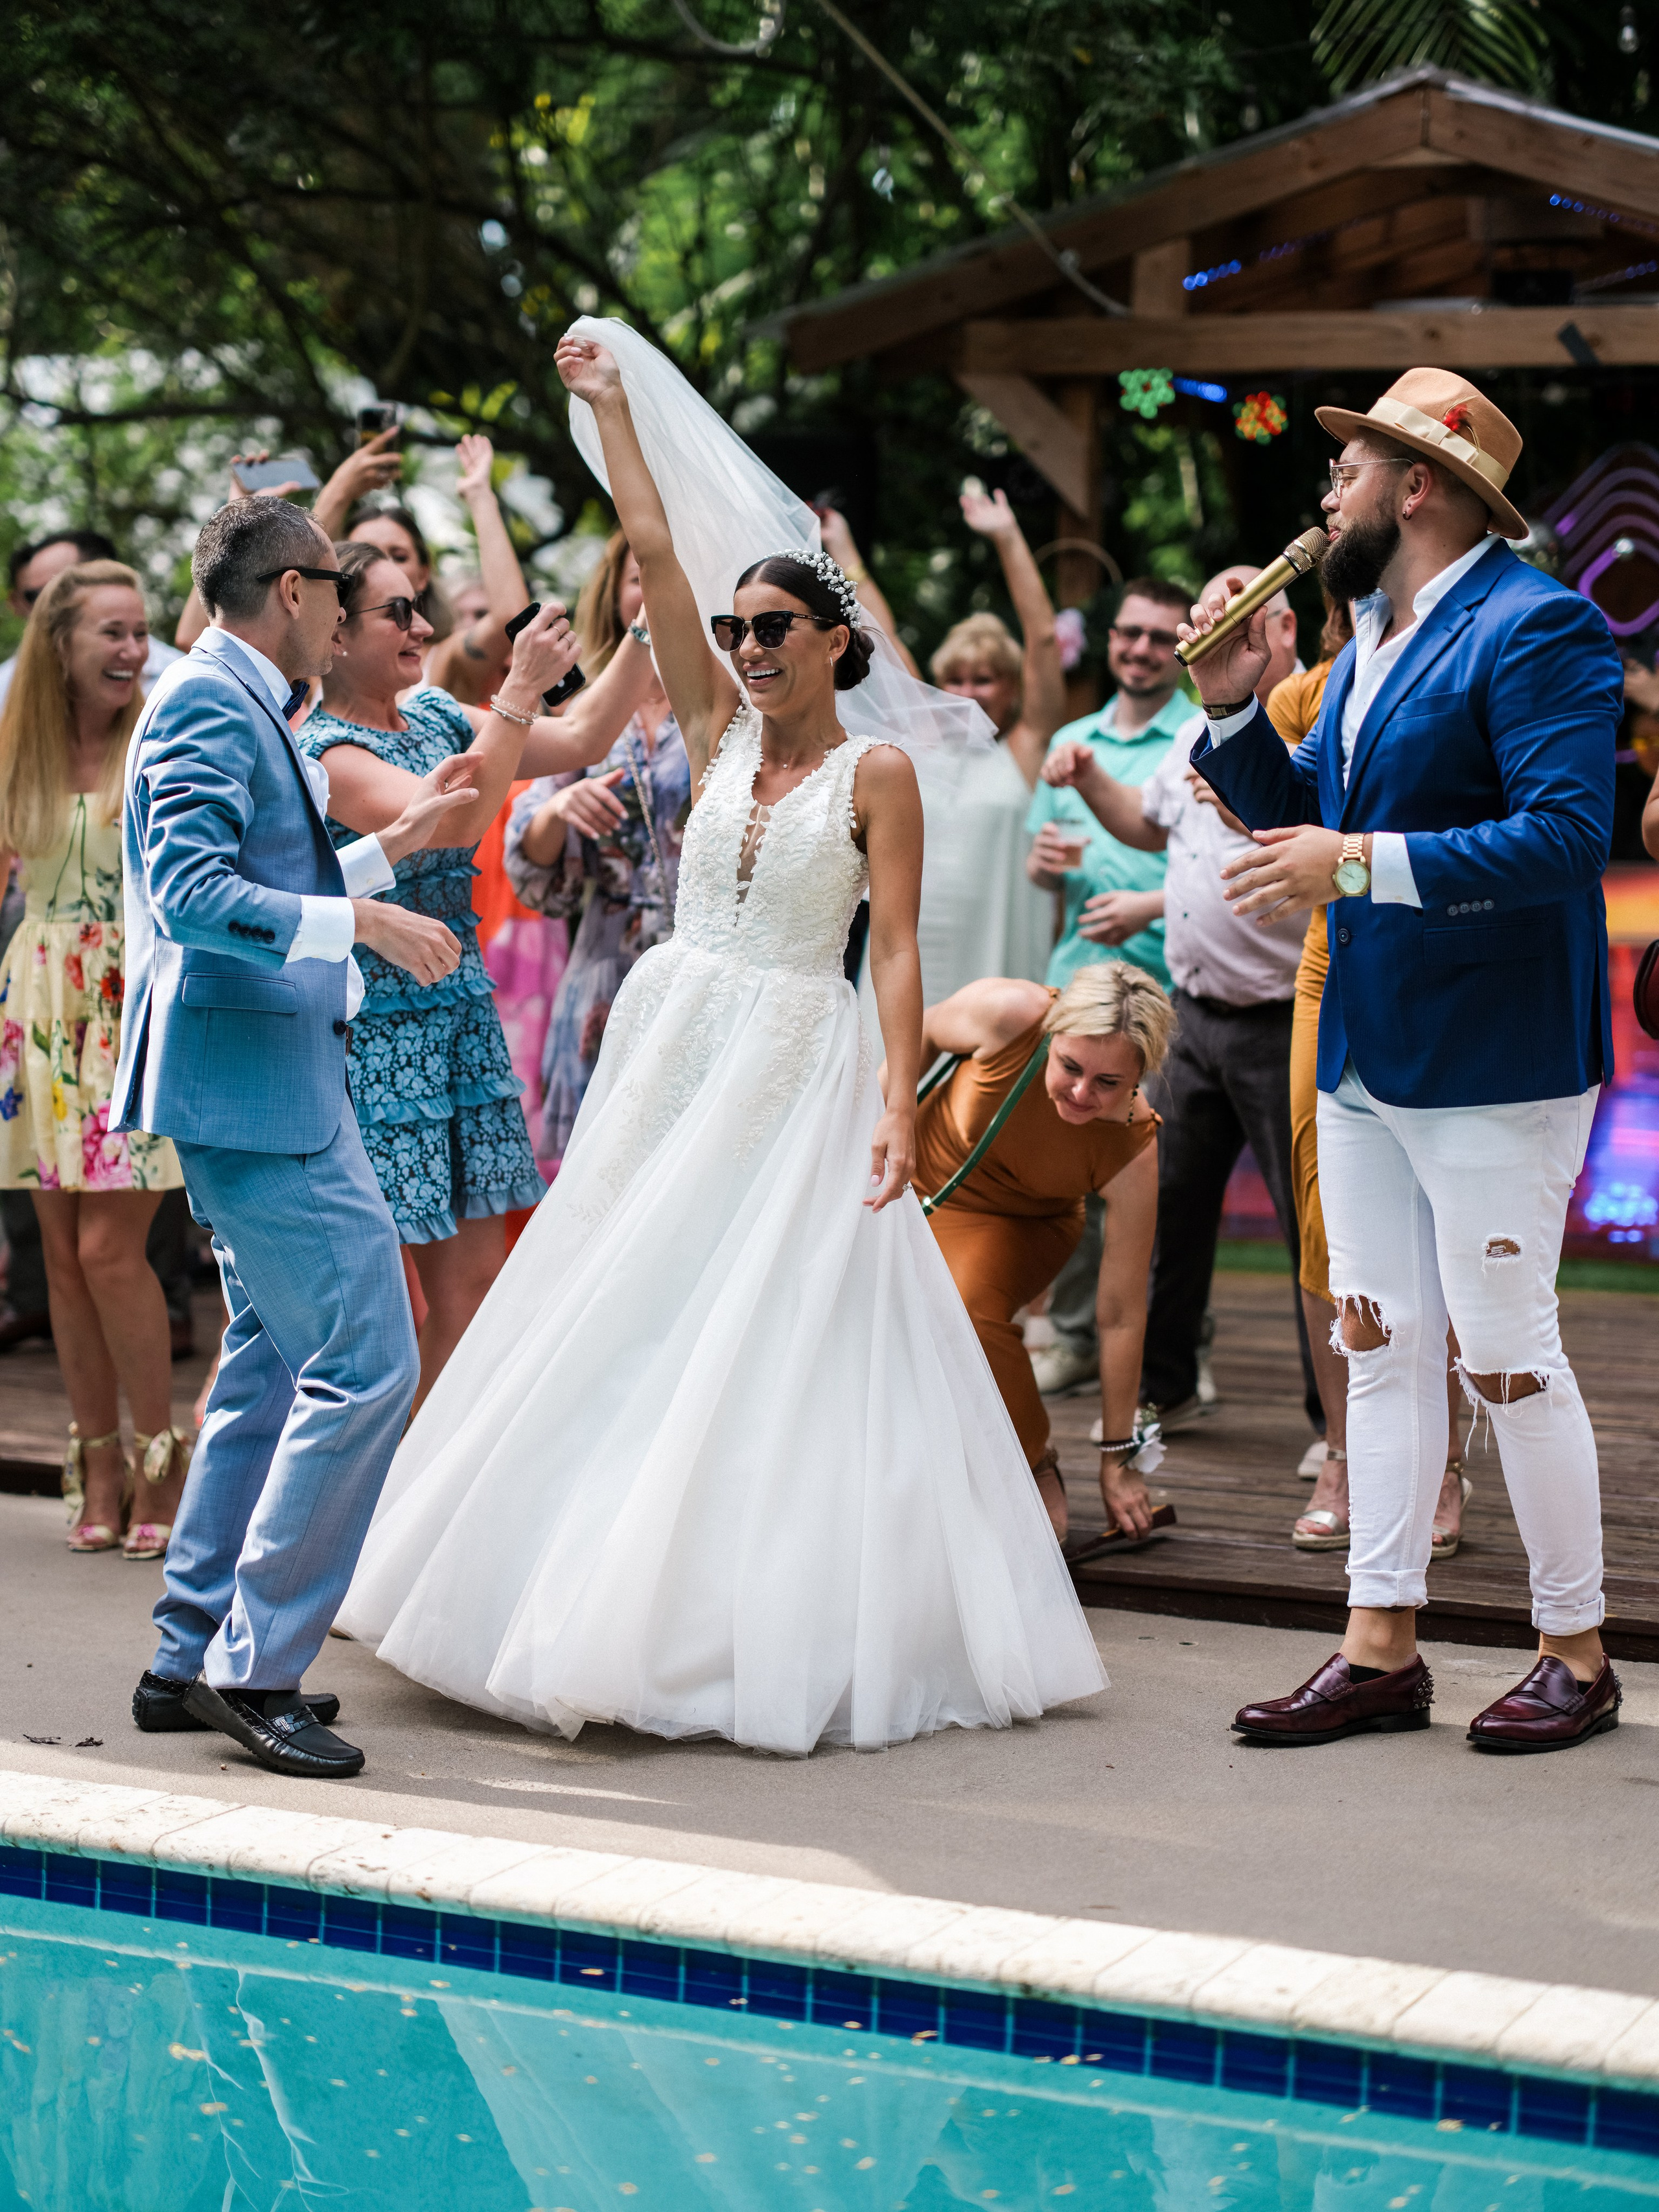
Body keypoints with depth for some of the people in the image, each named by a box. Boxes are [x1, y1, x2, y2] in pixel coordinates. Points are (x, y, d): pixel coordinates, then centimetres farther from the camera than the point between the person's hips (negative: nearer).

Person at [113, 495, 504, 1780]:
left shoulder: (242, 706, 18)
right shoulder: (210, 702, -13)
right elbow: (193, 897, -24)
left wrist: (392, 848, 25)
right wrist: (364, 922, -23)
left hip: (269, 1083, 11)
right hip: (255, 1085, -11)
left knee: (277, 1366, 15)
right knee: (363, 1363, -12)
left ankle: (195, 1659, 21)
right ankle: (257, 1664, -6)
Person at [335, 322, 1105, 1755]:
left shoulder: (877, 774, -3)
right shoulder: (720, 734, 8)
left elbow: (900, 951, -9)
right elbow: (656, 552, 7)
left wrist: (903, 1108, -18)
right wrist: (611, 405, 8)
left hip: (799, 1071, -5)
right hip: (673, 1046, 5)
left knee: (779, 1346, -4)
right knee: (625, 1330, 5)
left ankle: (775, 1629, 3)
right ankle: (612, 1603, 13)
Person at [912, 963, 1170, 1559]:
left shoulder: (1132, 1153, -31)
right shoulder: (1009, 1014, -33)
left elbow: (1121, 1314, -23)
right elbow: (923, 1032, -9)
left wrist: (1118, 1458, -17)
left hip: (1014, 1225, -2)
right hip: (923, 1171, 2)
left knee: (967, 1304, -32)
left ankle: (1031, 1464, -6)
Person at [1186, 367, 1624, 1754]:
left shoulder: (1537, 628, -14)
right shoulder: (1370, 635, 14)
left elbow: (1563, 836, -24)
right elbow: (1306, 818, 20)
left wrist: (1360, 864, -25)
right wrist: (1236, 706, 5)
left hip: (1493, 1058, -9)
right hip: (1364, 1055, 9)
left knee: (1505, 1354, -2)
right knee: (1381, 1346, 10)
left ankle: (1576, 1654, 12)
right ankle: (1382, 1651, 17)